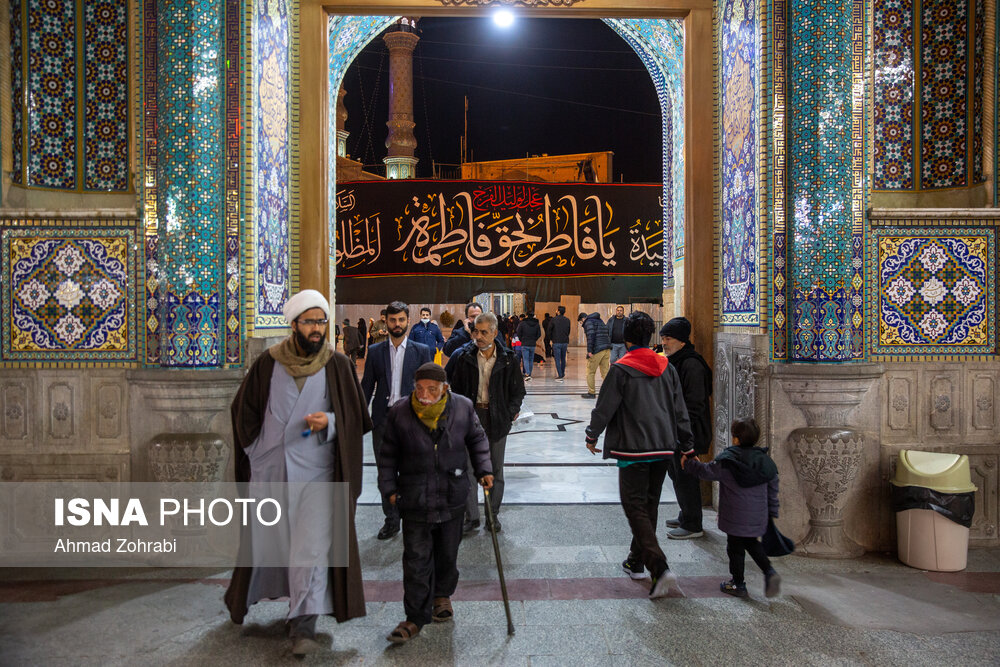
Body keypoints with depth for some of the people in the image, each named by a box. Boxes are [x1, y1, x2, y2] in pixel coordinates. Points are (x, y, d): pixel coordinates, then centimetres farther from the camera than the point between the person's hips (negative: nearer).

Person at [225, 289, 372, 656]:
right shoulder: (268, 362, -1)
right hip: (268, 466, 2)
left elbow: (355, 418, -1)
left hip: (314, 467, -2)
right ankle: (246, 596, 45)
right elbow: (244, 409, 11)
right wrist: (256, 447, 7)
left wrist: (329, 422, -20)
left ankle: (304, 623, 2)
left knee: (311, 540, -8)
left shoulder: (337, 365, -4)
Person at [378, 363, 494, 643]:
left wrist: (483, 469, 2)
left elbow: (477, 439, 9)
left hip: (452, 496, 2)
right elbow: (389, 455, 2)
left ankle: (442, 595, 42)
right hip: (415, 498, -1)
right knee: (416, 559, 1)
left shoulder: (462, 407, -8)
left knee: (448, 552, 17)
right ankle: (416, 617, 15)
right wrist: (389, 488, 0)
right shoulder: (399, 413, -10)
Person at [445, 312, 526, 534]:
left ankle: (493, 515, 25)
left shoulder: (508, 359, -4)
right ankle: (471, 517, 15)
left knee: (496, 469, 10)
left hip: (497, 418, 0)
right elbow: (455, 387, 5)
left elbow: (518, 390, 6)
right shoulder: (464, 357, -2)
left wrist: (511, 411, -5)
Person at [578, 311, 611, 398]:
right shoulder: (600, 321, 24)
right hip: (607, 349, 8)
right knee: (605, 372, 9)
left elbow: (591, 335, -16)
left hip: (597, 351, -8)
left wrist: (589, 351, -18)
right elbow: (605, 334, 20)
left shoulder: (588, 322, -2)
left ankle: (591, 393, 5)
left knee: (590, 372, 2)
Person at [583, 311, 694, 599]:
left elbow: (604, 408, -7)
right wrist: (686, 446, 18)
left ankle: (660, 568, -14)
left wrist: (592, 436, 9)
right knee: (649, 505, 18)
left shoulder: (621, 369, -11)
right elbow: (680, 411, 10)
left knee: (635, 507, -1)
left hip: (633, 449, -6)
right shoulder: (667, 368, 7)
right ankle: (636, 561, 32)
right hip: (663, 448, 6)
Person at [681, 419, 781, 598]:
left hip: (736, 517, -5)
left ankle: (738, 585, 20)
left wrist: (688, 463, 13)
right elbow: (773, 490, 9)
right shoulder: (765, 461, 1)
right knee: (751, 543, 25)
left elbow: (706, 471, -4)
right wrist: (772, 513, 20)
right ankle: (769, 572, 11)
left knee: (735, 547, 9)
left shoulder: (726, 461, -16)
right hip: (758, 517, 5)